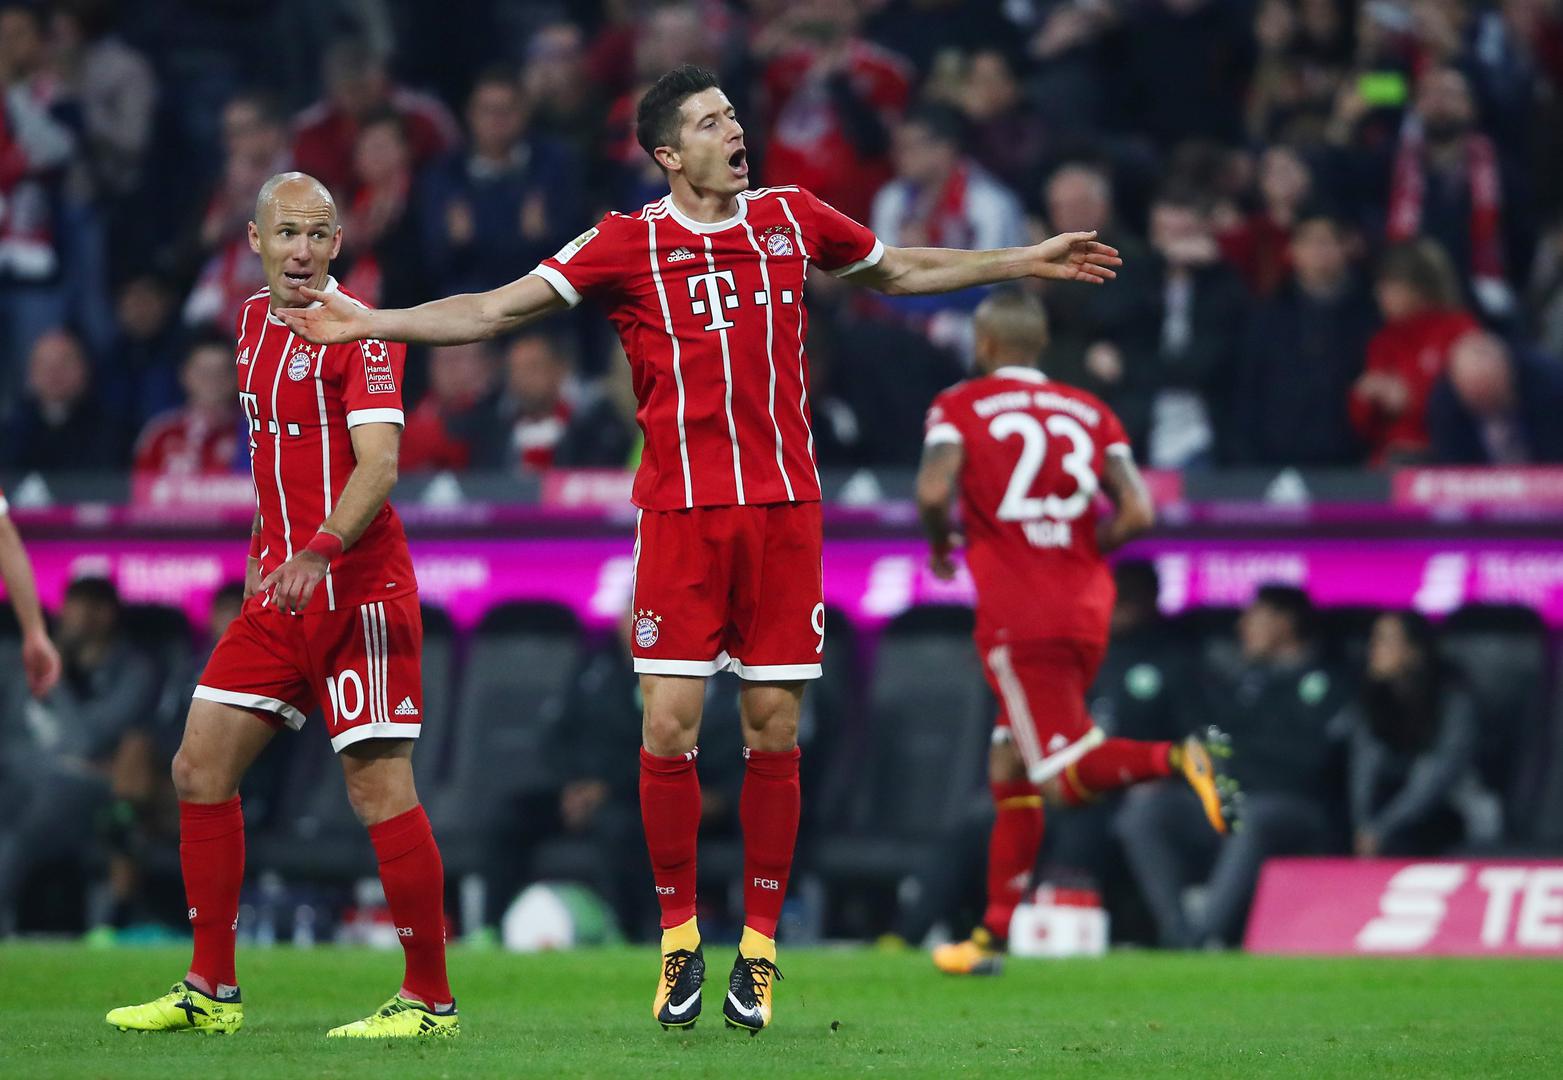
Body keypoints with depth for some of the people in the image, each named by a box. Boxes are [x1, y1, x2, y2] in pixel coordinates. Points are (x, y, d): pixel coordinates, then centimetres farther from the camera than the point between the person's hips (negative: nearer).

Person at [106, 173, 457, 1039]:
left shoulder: (357, 332, -11)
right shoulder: (255, 321, 14)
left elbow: (378, 465, -21)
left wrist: (317, 552, -34)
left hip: (357, 591, -8)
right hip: (282, 589, 8)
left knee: (379, 789, -9)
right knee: (201, 769, 6)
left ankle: (430, 1000, -1)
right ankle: (211, 991, 13)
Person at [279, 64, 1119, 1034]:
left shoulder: (792, 219, 10)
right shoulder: (629, 244, 1)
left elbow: (903, 271, 27)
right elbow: (497, 310, 1)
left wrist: (1028, 261, 29)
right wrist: (369, 324, -7)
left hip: (784, 505, 2)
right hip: (681, 514, -2)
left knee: (774, 730, 1)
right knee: (669, 727, -7)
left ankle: (760, 945, 10)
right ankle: (679, 937, 8)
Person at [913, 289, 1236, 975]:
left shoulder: (961, 408, 2)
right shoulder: (1090, 413, 12)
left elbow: (934, 490, -15)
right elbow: (1137, 512, 2)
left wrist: (940, 543, 6)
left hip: (1017, 616, -6)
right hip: (1086, 613, 6)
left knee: (1068, 776, -10)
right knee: (1011, 769, 17)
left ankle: (1175, 759, -36)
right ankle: (992, 936, 18)